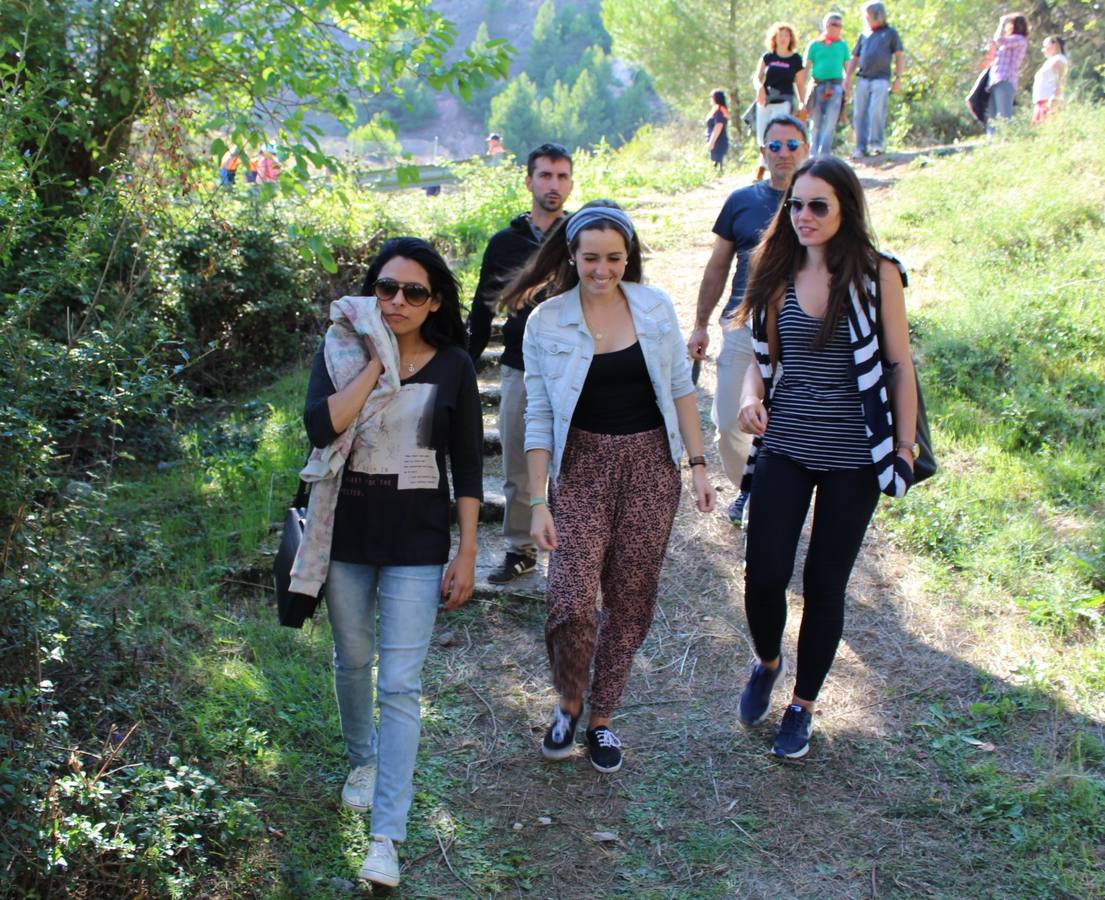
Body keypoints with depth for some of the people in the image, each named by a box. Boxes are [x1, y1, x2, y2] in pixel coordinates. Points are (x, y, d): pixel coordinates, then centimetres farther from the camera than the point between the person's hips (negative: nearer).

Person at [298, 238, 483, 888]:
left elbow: (468, 465, 0)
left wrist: (467, 554, -2)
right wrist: (377, 364, -18)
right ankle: (363, 761, 46)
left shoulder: (453, 365, -3)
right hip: (346, 533, 2)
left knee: (400, 684, -6)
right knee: (353, 660, 19)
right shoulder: (342, 349, -2)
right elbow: (321, 426, -19)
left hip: (416, 542, -2)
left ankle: (387, 838, -2)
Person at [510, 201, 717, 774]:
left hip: (650, 464, 2)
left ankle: (601, 718, 25)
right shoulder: (546, 323, -4)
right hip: (581, 465, -2)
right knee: (570, 600, -13)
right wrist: (539, 501, -6)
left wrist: (698, 464, 4)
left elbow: (681, 390, 8)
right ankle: (568, 703, 17)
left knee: (630, 601, 5)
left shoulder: (655, 307, 2)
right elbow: (539, 418, -3)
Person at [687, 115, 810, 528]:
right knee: (729, 423, 4)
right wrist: (700, 325, 10)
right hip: (741, 327, 2)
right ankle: (747, 487, 29)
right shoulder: (741, 200, 5)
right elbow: (717, 268, 11)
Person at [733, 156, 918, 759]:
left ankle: (803, 705, 27)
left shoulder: (876, 274, -7)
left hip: (853, 457, -2)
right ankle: (767, 663, 32)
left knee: (824, 583, 6)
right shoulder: (776, 273, 3)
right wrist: (751, 397, -9)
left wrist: (904, 448, -2)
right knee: (764, 575, -1)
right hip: (783, 449, 2)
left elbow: (900, 366, -2)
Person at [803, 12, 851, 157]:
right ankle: (813, 156, 10)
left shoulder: (843, 45, 12)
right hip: (817, 86, -1)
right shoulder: (815, 44, 7)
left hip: (835, 87, 1)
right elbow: (806, 69, 5)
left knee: (830, 124, -9)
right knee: (816, 124, 4)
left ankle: (823, 156, -11)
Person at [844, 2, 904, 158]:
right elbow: (854, 58, 20)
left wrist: (898, 78, -2)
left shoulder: (890, 33, 9)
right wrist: (847, 78, 8)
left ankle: (877, 144, -4)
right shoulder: (864, 35, 19)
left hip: (881, 79, -4)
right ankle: (861, 147, 3)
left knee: (876, 113, -13)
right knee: (859, 114, -2)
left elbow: (899, 56, 7)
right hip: (862, 79, 4)